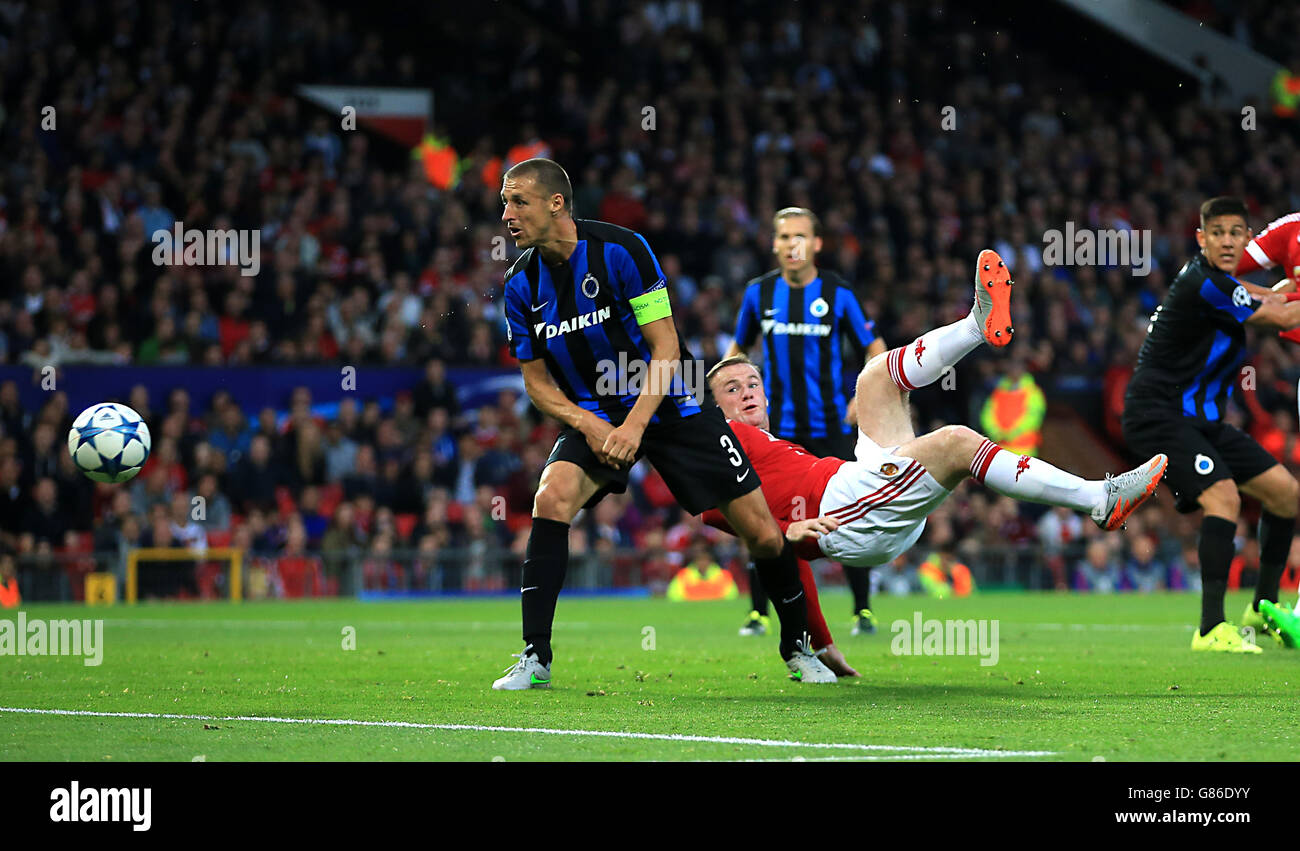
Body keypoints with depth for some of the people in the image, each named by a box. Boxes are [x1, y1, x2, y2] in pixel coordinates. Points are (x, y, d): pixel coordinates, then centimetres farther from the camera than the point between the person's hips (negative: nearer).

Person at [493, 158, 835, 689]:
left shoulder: (620, 250, -18)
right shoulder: (520, 285, -5)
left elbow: (666, 349, -16)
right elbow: (537, 382, 2)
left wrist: (634, 425, -26)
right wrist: (588, 424, -16)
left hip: (669, 406, -2)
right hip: (593, 414, 3)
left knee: (763, 535, -5)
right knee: (552, 500, -27)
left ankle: (798, 647, 21)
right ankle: (534, 659, -21)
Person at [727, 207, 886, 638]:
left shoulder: (837, 293, -4)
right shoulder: (759, 292, 2)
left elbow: (874, 348, 3)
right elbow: (739, 347, 18)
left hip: (829, 424, -2)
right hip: (776, 425, 2)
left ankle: (863, 610, 10)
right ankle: (758, 613, 7)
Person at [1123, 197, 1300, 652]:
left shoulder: (1213, 275, 9)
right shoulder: (1202, 285, -22)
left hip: (1201, 418, 10)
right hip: (1158, 414, -10)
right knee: (1223, 495, -30)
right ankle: (1211, 629, -32)